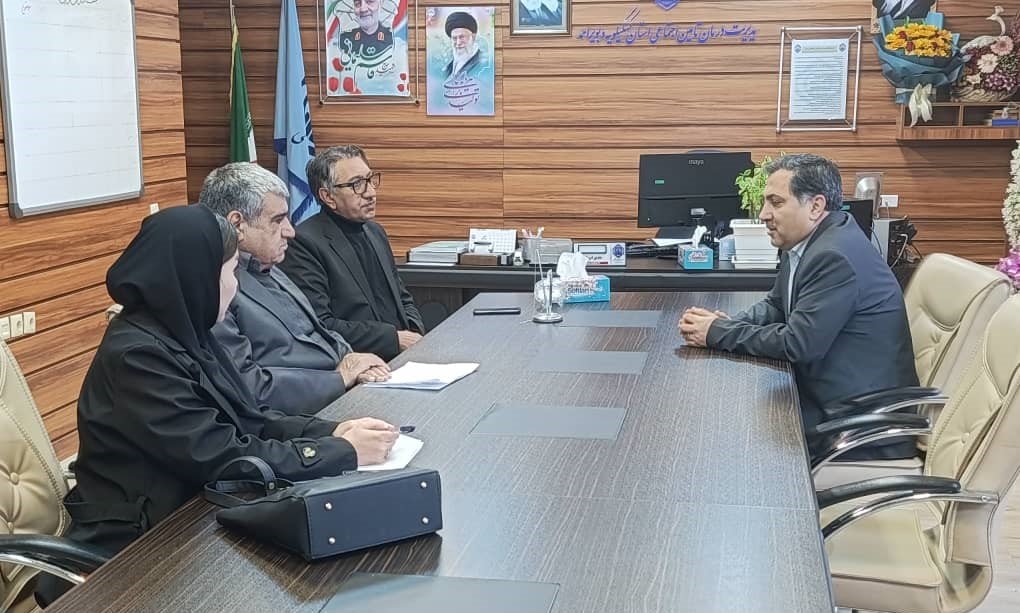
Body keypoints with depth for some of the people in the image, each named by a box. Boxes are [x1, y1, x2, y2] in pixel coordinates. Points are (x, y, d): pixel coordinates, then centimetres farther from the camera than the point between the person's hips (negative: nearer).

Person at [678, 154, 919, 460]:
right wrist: (724, 323, -5)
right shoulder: (807, 242, 5)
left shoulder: (836, 257, -24)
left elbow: (797, 343, -24)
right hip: (830, 399, 8)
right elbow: (775, 306, 15)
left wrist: (719, 333, -14)